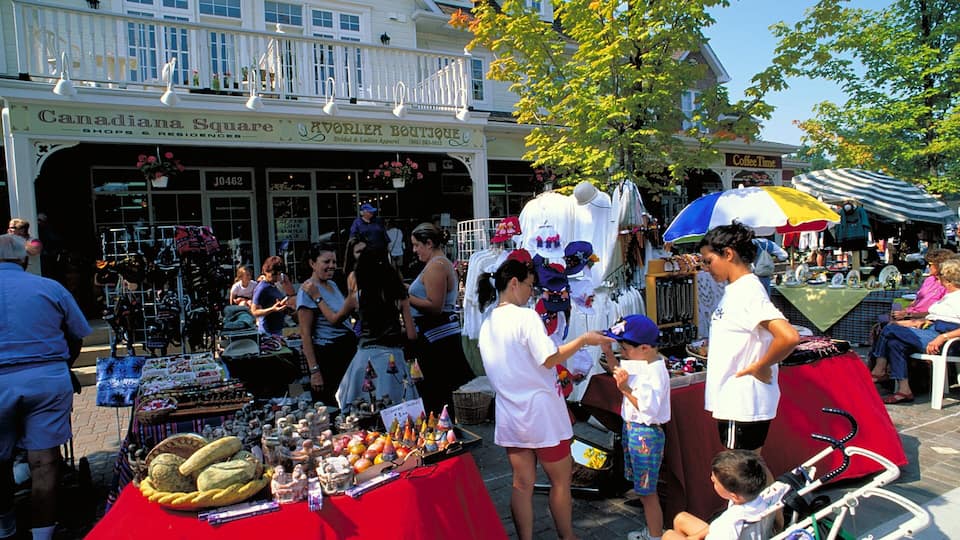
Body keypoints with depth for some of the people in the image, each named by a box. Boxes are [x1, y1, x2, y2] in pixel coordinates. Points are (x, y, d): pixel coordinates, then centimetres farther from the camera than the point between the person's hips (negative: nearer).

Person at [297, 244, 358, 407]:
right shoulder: (308, 291, -12)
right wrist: (314, 371, -19)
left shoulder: (333, 284, 11)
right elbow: (305, 334, -16)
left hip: (348, 348, 8)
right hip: (327, 353, -8)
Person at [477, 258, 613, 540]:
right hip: (541, 412, -6)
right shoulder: (526, 316, -17)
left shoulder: (487, 325, 7)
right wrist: (583, 339, -10)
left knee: (522, 484, 13)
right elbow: (550, 359, -20)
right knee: (561, 480, 13)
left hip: (510, 415, 7)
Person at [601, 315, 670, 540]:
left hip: (646, 433, -9)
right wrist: (609, 355, 5)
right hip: (631, 428, 10)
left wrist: (625, 389, -31)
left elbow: (648, 408, -28)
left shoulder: (655, 372, -25)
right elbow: (621, 372, 18)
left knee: (647, 491, 4)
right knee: (642, 487, 22)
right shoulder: (639, 362, 1)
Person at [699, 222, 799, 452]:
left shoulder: (749, 292, -19)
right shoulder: (733, 289, 11)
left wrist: (760, 366, -19)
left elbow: (789, 337, -31)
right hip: (731, 401, 10)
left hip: (744, 405, -10)